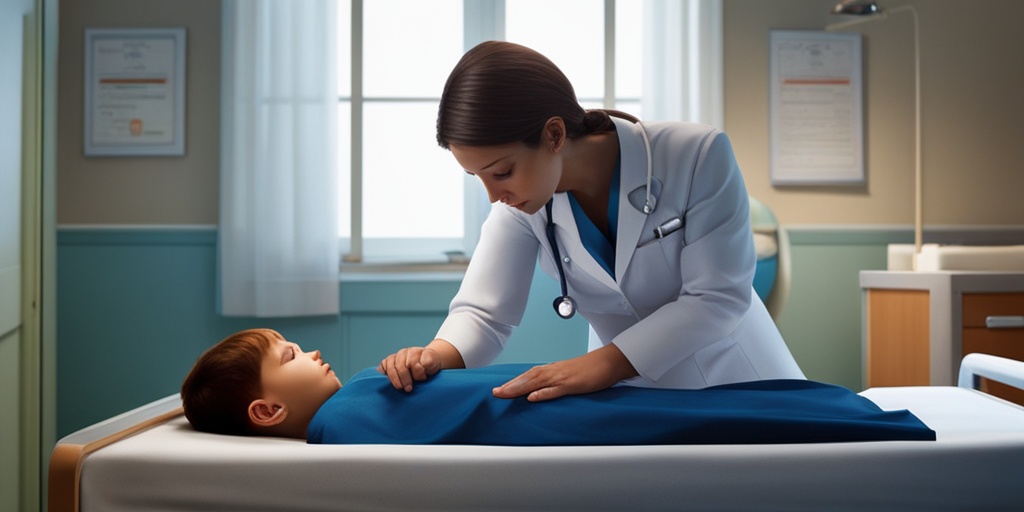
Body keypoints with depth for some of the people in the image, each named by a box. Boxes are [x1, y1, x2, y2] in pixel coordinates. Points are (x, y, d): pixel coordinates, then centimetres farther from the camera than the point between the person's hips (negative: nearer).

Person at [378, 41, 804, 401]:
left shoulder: (697, 155, -26)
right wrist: (438, 354, -37)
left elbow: (719, 297, -25)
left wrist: (602, 364, -36)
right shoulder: (523, 202, -16)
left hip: (735, 384, -2)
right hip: (630, 397, 2)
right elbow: (483, 310, -14)